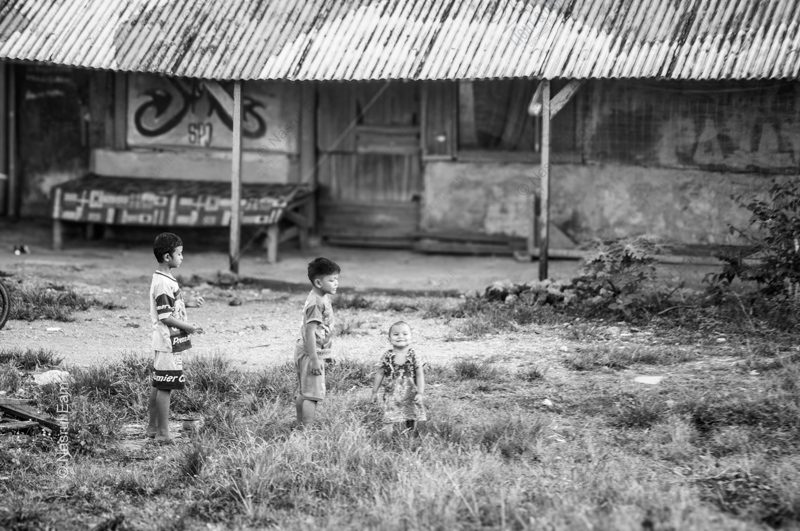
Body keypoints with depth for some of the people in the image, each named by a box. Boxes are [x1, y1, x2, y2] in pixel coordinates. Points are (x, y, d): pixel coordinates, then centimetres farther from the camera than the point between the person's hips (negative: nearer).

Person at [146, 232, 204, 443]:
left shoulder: (165, 279, 11)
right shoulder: (163, 283, -20)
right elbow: (165, 317, -21)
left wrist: (190, 303, 13)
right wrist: (190, 328, -15)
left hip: (165, 343, 10)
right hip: (169, 344, -10)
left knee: (158, 386, 16)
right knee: (166, 388, -4)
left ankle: (153, 427, 24)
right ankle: (163, 433, 0)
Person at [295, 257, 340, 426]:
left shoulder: (322, 298, 11)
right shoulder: (316, 303, -21)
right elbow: (310, 332, -24)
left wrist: (324, 353, 26)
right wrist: (315, 359, -25)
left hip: (304, 353, 10)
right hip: (312, 354, -10)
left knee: (303, 393, 17)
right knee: (312, 395, -9)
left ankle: (301, 426, 26)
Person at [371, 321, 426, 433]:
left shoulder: (414, 356, -5)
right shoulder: (387, 356, -3)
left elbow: (420, 375, -4)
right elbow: (379, 374, 6)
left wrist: (420, 393, -11)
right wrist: (375, 392, 9)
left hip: (410, 397, 0)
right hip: (392, 396, 0)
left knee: (411, 423, 9)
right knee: (390, 422, -10)